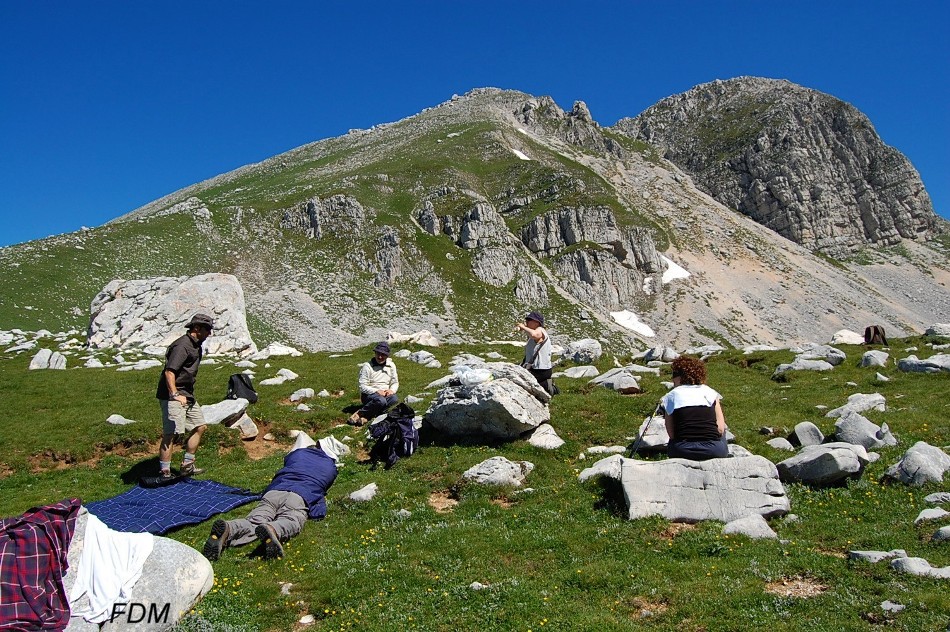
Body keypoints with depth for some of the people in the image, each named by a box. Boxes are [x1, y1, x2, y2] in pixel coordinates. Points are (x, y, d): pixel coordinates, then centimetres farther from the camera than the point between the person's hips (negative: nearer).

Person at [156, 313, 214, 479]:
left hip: (187, 395, 10)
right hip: (173, 396, -10)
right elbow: (169, 372, -26)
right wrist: (175, 394, -35)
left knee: (199, 426, 13)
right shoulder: (182, 346, -17)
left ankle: (187, 465, 22)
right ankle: (164, 473, -4)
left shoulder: (196, 345, 15)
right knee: (171, 433, -10)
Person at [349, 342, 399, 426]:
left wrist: (392, 390, -11)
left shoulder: (391, 365, 8)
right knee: (381, 400, -38)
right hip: (369, 395, -5)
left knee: (394, 399, -31)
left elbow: (395, 383, 12)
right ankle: (359, 414, -19)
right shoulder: (367, 366, -7)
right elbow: (362, 387, -11)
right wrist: (377, 391, -24)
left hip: (385, 394, 5)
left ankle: (367, 416, -28)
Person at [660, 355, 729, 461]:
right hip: (715, 451, 0)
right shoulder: (710, 392, 9)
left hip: (682, 452, 0)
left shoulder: (671, 396, 7)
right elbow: (720, 429, 3)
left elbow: (671, 434, 1)